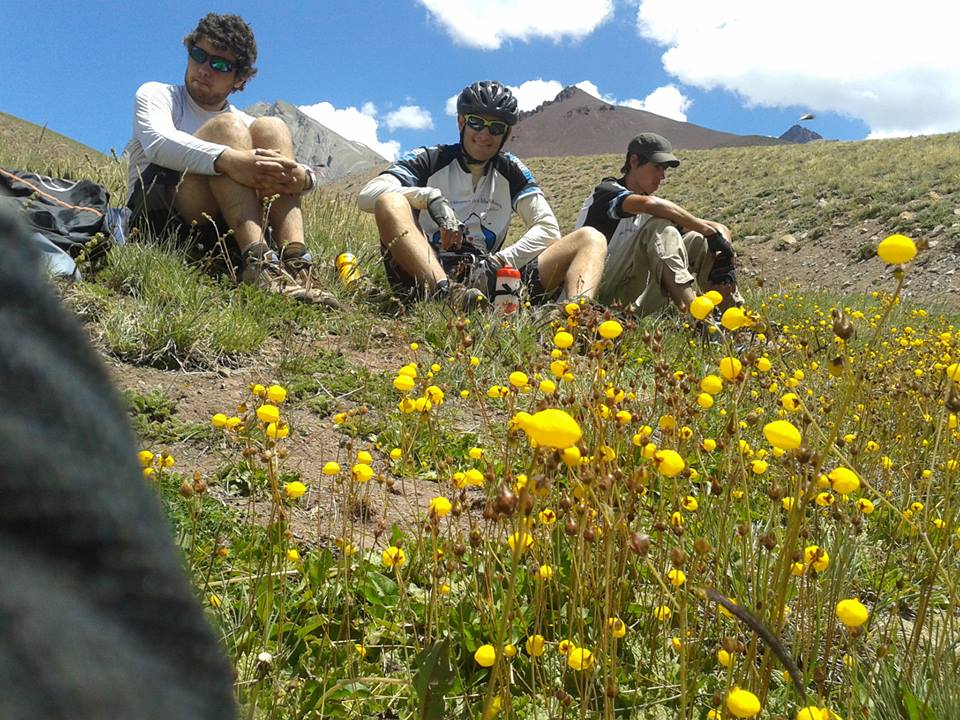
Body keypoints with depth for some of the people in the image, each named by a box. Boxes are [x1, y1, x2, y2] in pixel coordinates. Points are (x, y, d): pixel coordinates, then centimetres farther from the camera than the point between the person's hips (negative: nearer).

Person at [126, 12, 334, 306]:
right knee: (227, 127, -20)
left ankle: (295, 261, -33)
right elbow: (158, 143, -14)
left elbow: (298, 169, 4)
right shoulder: (156, 94, 12)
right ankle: (259, 261, -43)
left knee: (270, 128, -12)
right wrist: (228, 159, -33)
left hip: (226, 229, 3)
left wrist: (302, 177, -23)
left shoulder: (244, 123, 22)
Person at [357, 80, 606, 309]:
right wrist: (430, 197, -23)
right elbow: (367, 195, -8)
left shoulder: (512, 172, 16)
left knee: (591, 238, -7)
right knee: (389, 203, -28)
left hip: (485, 280, 3)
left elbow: (548, 229, 6)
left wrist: (502, 260, -11)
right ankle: (448, 295, -49)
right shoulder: (429, 161, 7)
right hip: (426, 275, -3)